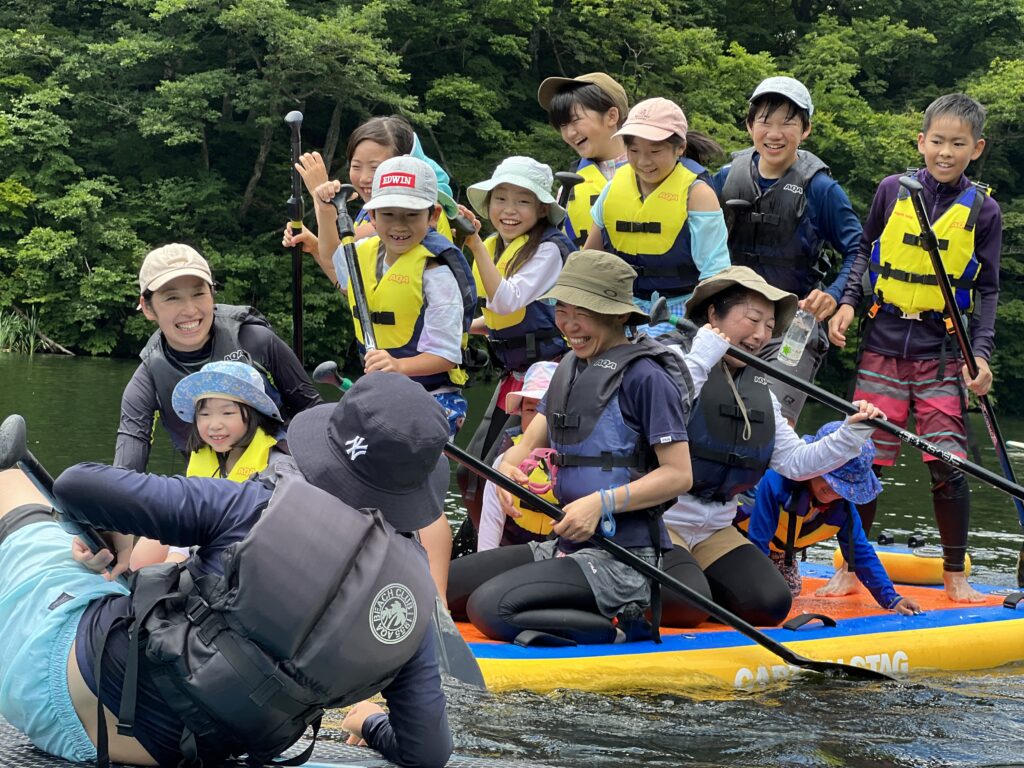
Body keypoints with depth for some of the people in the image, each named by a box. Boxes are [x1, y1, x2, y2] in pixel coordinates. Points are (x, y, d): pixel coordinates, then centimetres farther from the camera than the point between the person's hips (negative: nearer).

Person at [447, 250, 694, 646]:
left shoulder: (644, 375, -11)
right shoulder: (571, 366, 14)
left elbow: (678, 474, -14)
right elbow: (530, 442, 12)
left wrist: (602, 503, -24)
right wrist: (507, 468, -12)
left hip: (623, 559, -9)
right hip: (566, 547, 9)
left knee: (489, 606, -25)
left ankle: (622, 627, -10)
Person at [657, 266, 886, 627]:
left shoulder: (759, 390, 14)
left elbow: (794, 462, 9)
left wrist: (851, 435, -4)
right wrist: (700, 360, -28)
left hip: (715, 530, 7)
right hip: (656, 521, -7)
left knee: (771, 604, -11)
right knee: (685, 608, -27)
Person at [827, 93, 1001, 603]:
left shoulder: (983, 210, 1)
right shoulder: (892, 190, 2)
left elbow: (986, 291, 5)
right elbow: (864, 251, 14)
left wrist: (982, 352, -5)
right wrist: (847, 302, 0)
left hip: (943, 351, -1)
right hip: (884, 343, 1)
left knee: (949, 465, -3)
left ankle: (955, 576, 11)